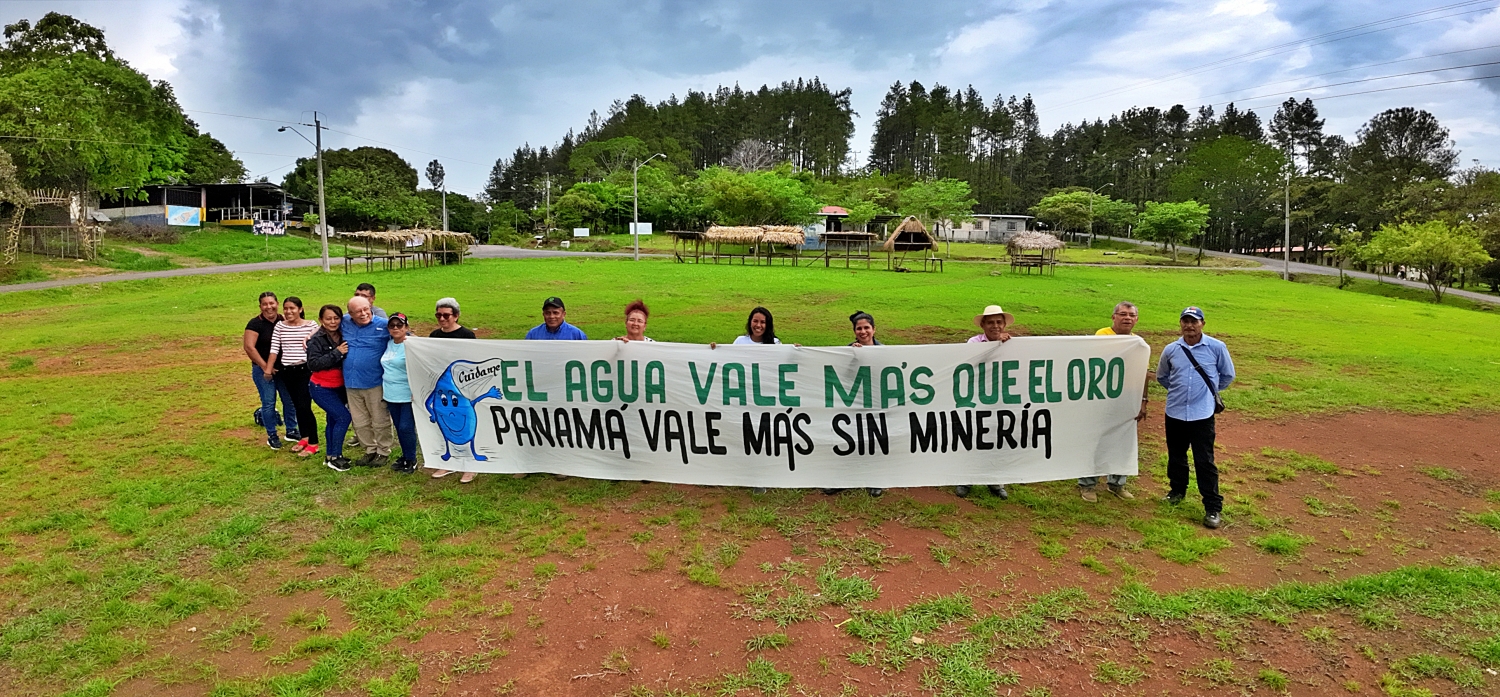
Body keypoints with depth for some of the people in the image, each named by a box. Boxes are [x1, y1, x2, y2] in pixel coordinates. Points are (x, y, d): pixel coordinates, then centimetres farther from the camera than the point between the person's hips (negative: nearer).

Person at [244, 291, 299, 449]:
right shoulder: (255, 323, -10)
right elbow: (249, 347, -15)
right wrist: (266, 367, -15)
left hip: (284, 368, 4)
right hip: (263, 369, -4)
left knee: (290, 400, 10)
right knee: (269, 403, 1)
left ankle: (291, 431, 26)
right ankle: (271, 436, 14)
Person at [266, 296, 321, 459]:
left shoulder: (311, 325, -5)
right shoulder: (280, 326, 4)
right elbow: (274, 348, 3)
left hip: (306, 370, -4)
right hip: (287, 371, 4)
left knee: (305, 406, -9)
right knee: (297, 406, 12)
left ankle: (313, 443, 1)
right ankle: (305, 437, 27)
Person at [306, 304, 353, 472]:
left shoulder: (343, 337, 0)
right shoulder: (317, 340, -16)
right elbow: (312, 364, -26)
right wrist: (336, 353, -28)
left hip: (339, 387, 6)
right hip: (321, 388, -6)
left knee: (334, 420, 13)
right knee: (344, 417, -12)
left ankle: (330, 455, 26)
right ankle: (334, 457, 0)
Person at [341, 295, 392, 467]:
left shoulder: (384, 325, -12)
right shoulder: (344, 323, 3)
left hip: (375, 383, -5)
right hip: (351, 383, 5)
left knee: (380, 421, 6)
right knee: (360, 422, 16)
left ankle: (383, 451, 22)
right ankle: (370, 450, 31)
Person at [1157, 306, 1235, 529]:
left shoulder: (1217, 347, -6)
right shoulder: (1170, 350, 1)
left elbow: (1228, 375, 8)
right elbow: (1161, 376, 18)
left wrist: (1209, 391, 12)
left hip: (1202, 414, -3)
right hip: (1175, 412, 3)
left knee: (1205, 461, -3)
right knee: (1176, 456, 17)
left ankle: (1213, 507, 5)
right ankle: (1177, 490, 38)